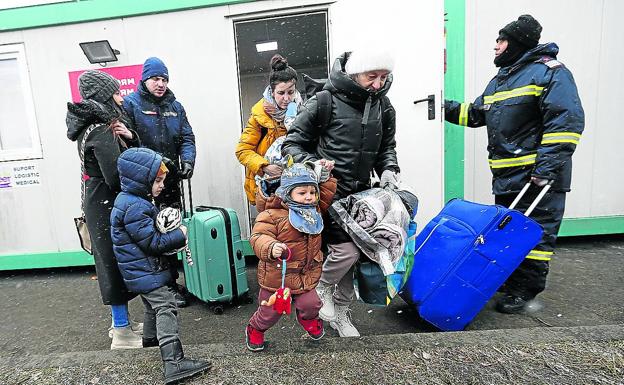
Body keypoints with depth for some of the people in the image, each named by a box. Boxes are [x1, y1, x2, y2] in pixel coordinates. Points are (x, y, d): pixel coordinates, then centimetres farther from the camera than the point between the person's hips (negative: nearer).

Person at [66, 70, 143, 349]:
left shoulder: (101, 124, 10)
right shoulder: (102, 131, -19)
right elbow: (117, 177, -25)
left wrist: (130, 137, -8)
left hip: (100, 204, 9)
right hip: (108, 206, -9)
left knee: (115, 262, 17)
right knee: (117, 262, 0)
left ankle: (121, 321, 32)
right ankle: (122, 333, 13)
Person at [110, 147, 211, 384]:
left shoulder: (130, 199, 8)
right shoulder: (135, 207, -25)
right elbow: (152, 242, -24)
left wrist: (170, 234, 3)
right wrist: (180, 236, -14)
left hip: (141, 270, 11)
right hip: (145, 272, -11)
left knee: (153, 305, 28)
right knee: (165, 308, -13)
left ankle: (150, 337, 50)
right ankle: (174, 364, -15)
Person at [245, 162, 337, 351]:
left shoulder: (315, 211, 2)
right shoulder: (272, 215, -20)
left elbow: (327, 193, 14)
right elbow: (258, 237, -26)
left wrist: (325, 176, 1)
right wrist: (271, 247, -45)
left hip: (306, 274, 4)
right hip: (276, 275, -4)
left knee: (311, 304, 0)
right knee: (270, 311, 14)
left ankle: (309, 319, 41)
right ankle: (255, 329, 49)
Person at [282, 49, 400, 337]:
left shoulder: (383, 106, 7)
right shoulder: (325, 102, -10)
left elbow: (386, 146, 19)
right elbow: (292, 144, -5)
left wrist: (388, 169, -1)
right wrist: (312, 163, -22)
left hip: (360, 193, 6)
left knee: (354, 252, 10)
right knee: (346, 250, -15)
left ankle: (340, 313, 32)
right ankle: (321, 288, 20)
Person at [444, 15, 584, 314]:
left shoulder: (549, 72, -7)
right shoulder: (501, 79, 20)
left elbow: (567, 121, -16)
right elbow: (476, 113, 28)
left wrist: (548, 167, -22)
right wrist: (446, 109, 17)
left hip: (537, 177, -8)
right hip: (506, 176, 8)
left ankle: (525, 290, 13)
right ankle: (510, 281, 30)